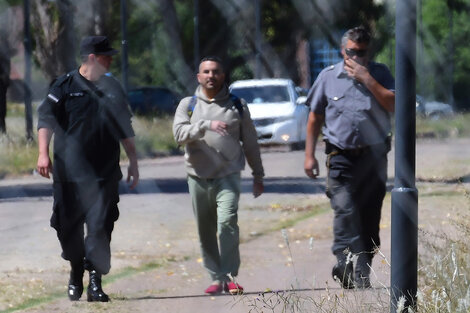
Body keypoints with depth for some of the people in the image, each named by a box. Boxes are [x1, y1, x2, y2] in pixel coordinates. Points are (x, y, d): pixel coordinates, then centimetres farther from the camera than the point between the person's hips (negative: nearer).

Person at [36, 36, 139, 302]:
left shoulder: (113, 88, 13)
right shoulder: (65, 86, 1)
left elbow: (125, 130, 20)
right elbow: (47, 119, -4)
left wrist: (133, 161, 18)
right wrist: (44, 154, -16)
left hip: (104, 174, 2)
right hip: (69, 172, -2)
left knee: (100, 226, -9)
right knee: (67, 226, 4)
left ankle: (95, 281, -6)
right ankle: (76, 271, 27)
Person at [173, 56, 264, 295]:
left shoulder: (237, 106, 9)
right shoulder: (188, 105, 8)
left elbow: (250, 142, 15)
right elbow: (179, 134, -10)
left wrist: (258, 175, 16)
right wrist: (206, 125, -23)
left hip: (228, 175, -2)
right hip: (199, 177, 2)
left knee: (227, 222, -19)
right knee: (206, 232, 5)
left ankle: (229, 276, -16)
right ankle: (216, 278, 14)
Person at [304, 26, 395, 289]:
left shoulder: (380, 74, 6)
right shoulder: (328, 77, 7)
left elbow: (393, 105, -10)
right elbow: (315, 117, 13)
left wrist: (366, 78, -14)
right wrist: (310, 155, 9)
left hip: (373, 157, 1)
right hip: (341, 157, -1)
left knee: (370, 218, 4)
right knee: (345, 211, -18)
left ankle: (362, 273, 13)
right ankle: (352, 269, -25)